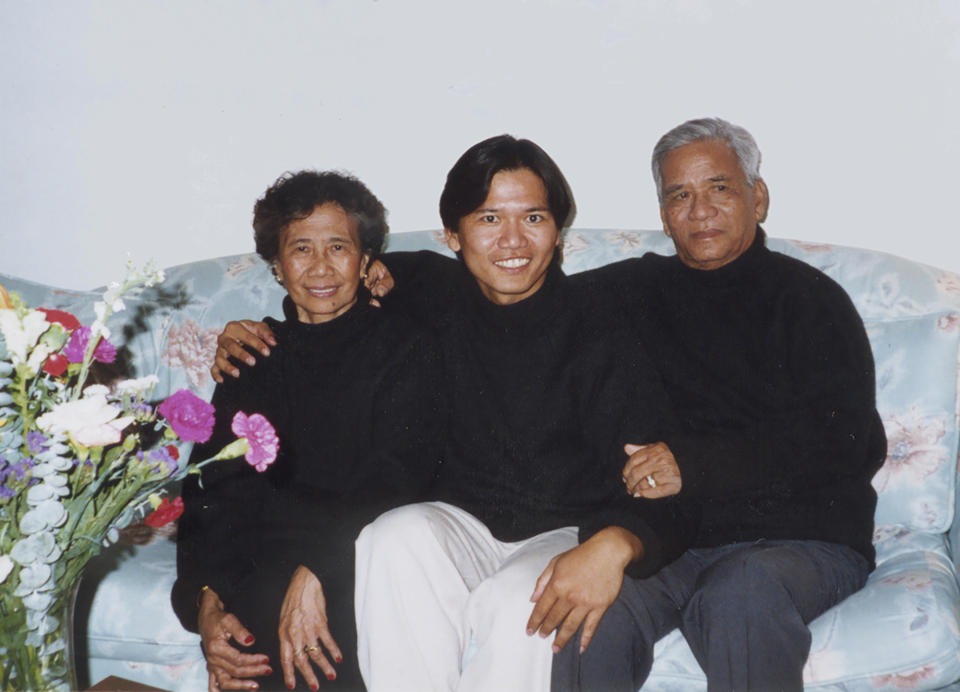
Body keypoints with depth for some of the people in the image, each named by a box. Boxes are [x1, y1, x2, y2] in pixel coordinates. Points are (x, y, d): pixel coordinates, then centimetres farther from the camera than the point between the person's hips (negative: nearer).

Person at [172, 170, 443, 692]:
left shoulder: (404, 346, 9)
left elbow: (395, 478, -6)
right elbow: (213, 488, 10)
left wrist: (315, 570, -22)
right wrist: (206, 601, -9)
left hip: (358, 553, -1)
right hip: (262, 556, 2)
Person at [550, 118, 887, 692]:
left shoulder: (810, 298, 7)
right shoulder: (634, 291, 17)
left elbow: (836, 442, -6)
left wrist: (694, 466, -16)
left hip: (800, 536, -2)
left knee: (739, 596, -35)